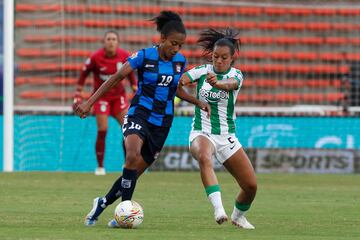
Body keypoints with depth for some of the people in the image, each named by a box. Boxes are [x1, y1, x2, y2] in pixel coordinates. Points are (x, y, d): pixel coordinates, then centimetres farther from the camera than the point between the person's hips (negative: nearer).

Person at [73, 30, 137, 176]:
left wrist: (136, 91, 9)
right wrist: (78, 95, -5)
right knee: (102, 131, -9)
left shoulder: (124, 56, -8)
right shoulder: (95, 58, -16)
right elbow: (83, 74, -4)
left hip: (119, 95, 3)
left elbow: (130, 73, 10)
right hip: (101, 96, -3)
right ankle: (100, 167, 4)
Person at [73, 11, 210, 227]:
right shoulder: (144, 56, -10)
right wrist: (89, 103, -13)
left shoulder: (180, 61, 4)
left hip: (162, 123, 5)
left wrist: (198, 102, 13)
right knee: (133, 156, -32)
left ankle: (103, 203, 25)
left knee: (135, 172, 4)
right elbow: (116, 78, -8)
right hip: (140, 114, -5)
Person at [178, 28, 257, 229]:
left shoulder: (236, 75, -4)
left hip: (227, 137, 2)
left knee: (251, 186, -2)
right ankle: (218, 209, -49)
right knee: (204, 158, -38)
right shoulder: (202, 71, 0)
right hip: (202, 133, -2)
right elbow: (179, 80, -15)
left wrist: (217, 83, -52)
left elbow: (229, 84, -29)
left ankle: (238, 216, 30)